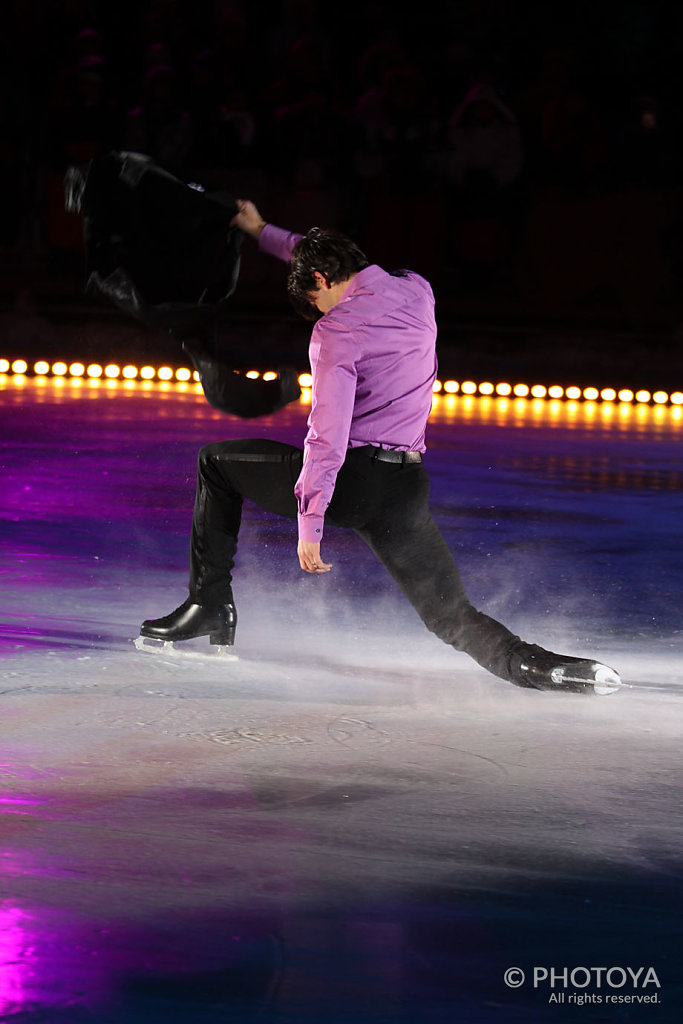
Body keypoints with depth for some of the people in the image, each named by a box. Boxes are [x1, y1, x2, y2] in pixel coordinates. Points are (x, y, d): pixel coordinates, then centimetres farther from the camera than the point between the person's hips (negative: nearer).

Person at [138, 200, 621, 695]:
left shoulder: (338, 330, -10)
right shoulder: (416, 292, 8)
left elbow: (328, 434, -17)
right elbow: (335, 262, 28)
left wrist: (309, 524, -17)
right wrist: (263, 232, 39)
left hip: (352, 479, -5)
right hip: (408, 487, 5)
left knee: (217, 462, 17)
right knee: (453, 616, 7)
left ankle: (211, 603, 14)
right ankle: (534, 665, -22)